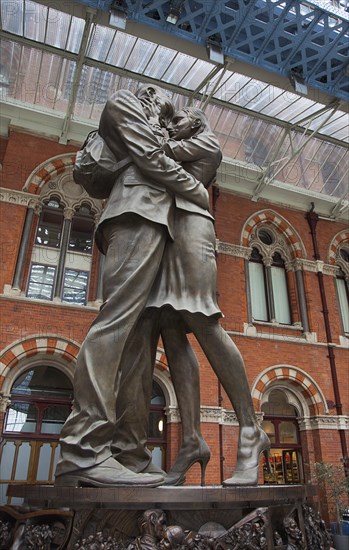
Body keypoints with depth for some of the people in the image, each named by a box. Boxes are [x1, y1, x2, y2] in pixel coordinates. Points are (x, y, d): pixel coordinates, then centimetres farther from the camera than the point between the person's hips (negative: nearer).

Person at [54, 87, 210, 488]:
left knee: (120, 329, -5)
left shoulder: (154, 130, 41)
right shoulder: (125, 101, 16)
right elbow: (149, 157, 0)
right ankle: (85, 452, -26)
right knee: (116, 322, -22)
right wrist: (199, 192, 7)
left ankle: (79, 454, -8)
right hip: (141, 212, -8)